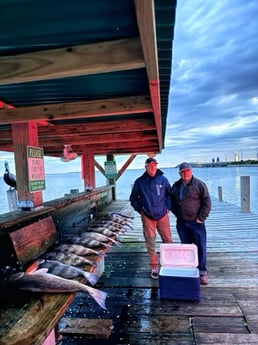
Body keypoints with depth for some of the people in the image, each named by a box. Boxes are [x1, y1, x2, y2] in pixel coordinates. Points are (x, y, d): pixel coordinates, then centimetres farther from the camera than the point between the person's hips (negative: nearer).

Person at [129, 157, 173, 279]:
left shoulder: (163, 179, 0)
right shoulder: (139, 182, -1)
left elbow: (170, 194, 11)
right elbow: (133, 198, 7)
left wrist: (168, 207, 2)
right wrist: (140, 210, -1)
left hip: (163, 215, 1)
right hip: (147, 217, 0)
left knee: (168, 241, 4)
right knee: (150, 243, 5)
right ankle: (154, 268, 19)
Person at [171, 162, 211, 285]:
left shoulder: (199, 184, -7)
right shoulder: (176, 186, 7)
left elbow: (207, 202, -7)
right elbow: (172, 201, 19)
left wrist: (201, 218, -10)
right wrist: (177, 214, 8)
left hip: (196, 222, -4)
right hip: (181, 223, 4)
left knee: (200, 247, 2)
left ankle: (202, 272, 15)